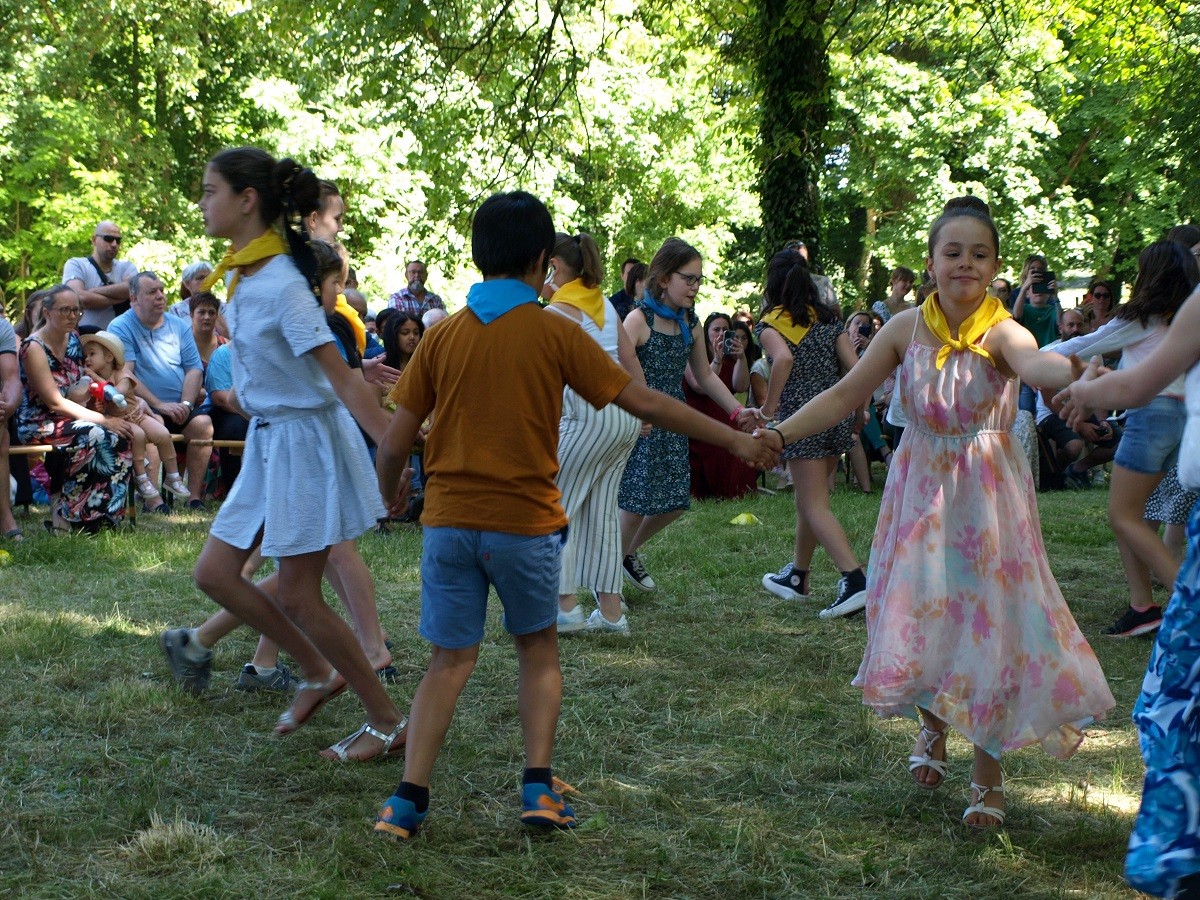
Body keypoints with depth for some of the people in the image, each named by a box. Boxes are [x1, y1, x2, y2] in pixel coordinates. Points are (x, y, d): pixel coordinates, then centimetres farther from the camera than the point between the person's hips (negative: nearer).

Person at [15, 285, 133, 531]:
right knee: (99, 436, -28)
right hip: (38, 425, -8)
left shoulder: (73, 340, 11)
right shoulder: (34, 348, -13)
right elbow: (55, 402, -18)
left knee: (120, 435, -16)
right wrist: (103, 420, -20)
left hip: (65, 419, 8)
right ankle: (65, 519, -20)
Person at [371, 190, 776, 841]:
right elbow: (647, 404, -3)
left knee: (450, 662, 10)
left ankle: (408, 800, 0)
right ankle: (539, 787, 7)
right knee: (538, 649, 18)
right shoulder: (556, 334, -5)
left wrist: (390, 493, 22)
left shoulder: (442, 337, 1)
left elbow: (394, 445, 0)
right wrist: (735, 440, 6)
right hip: (524, 522, -2)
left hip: (449, 520, 2)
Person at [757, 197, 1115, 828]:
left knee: (988, 623, -2)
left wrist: (1074, 369, -63)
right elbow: (844, 395, 1)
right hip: (921, 492, 3)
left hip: (987, 497, -3)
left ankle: (988, 776, 16)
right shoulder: (907, 328, -4)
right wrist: (781, 433, -12)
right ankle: (932, 731, 38)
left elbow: (1034, 363, -40)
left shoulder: (999, 332, -16)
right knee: (917, 616, 7)